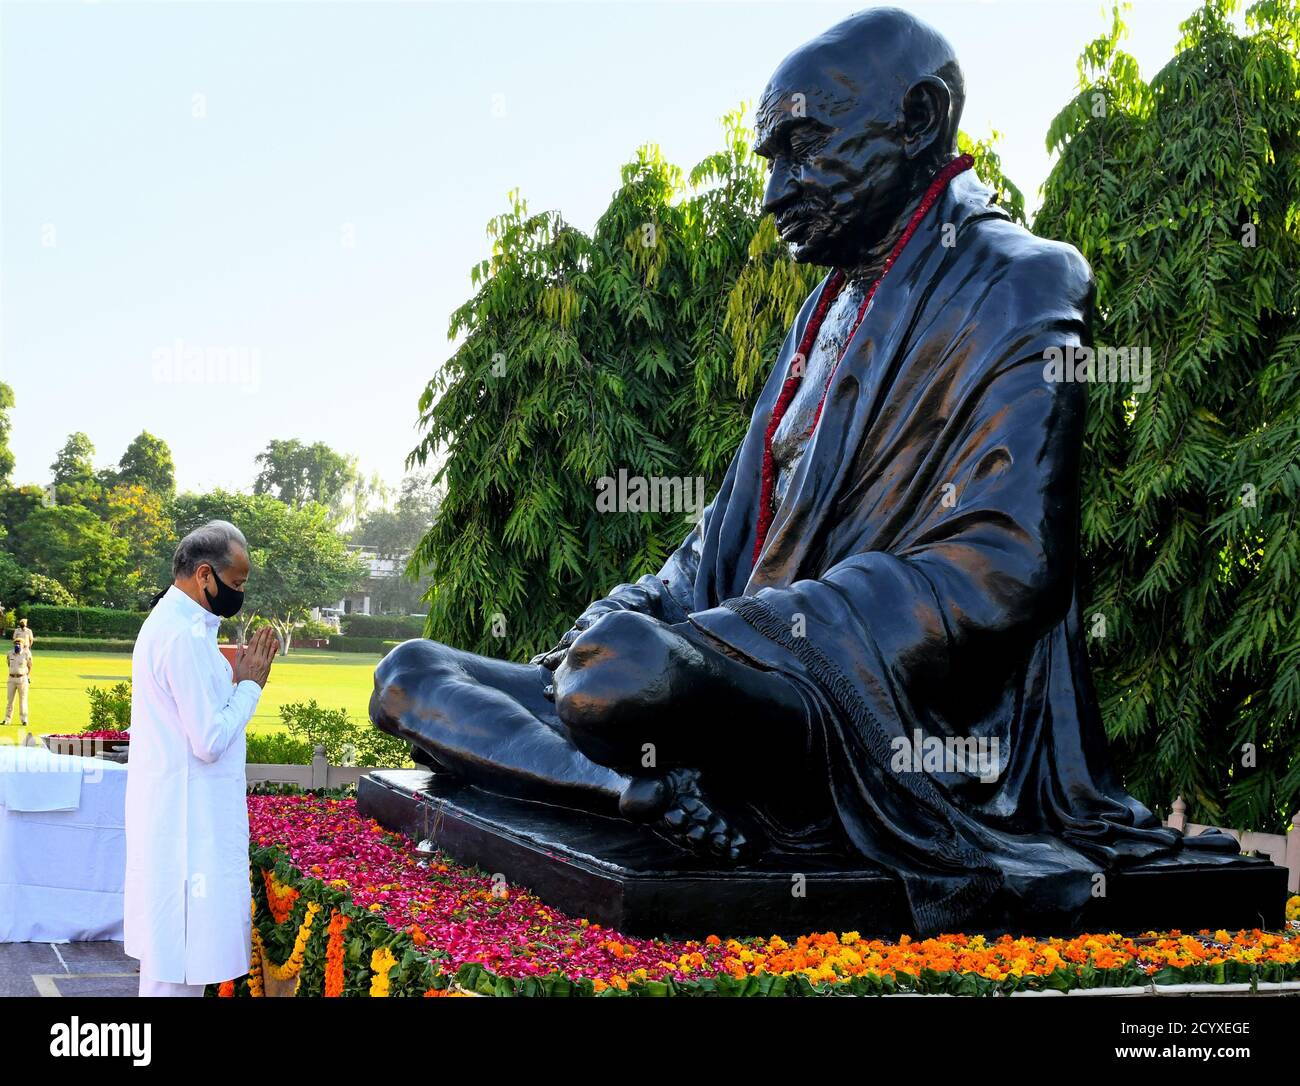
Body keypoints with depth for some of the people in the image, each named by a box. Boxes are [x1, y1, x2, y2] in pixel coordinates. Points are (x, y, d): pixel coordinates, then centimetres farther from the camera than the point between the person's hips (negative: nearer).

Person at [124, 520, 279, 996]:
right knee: (180, 946, -4)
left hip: (175, 817, 10)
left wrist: (240, 676, 8)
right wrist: (249, 684, -9)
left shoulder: (168, 623, 12)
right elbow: (210, 741, -21)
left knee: (173, 946, 18)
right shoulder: (185, 637, -21)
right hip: (187, 824, -10)